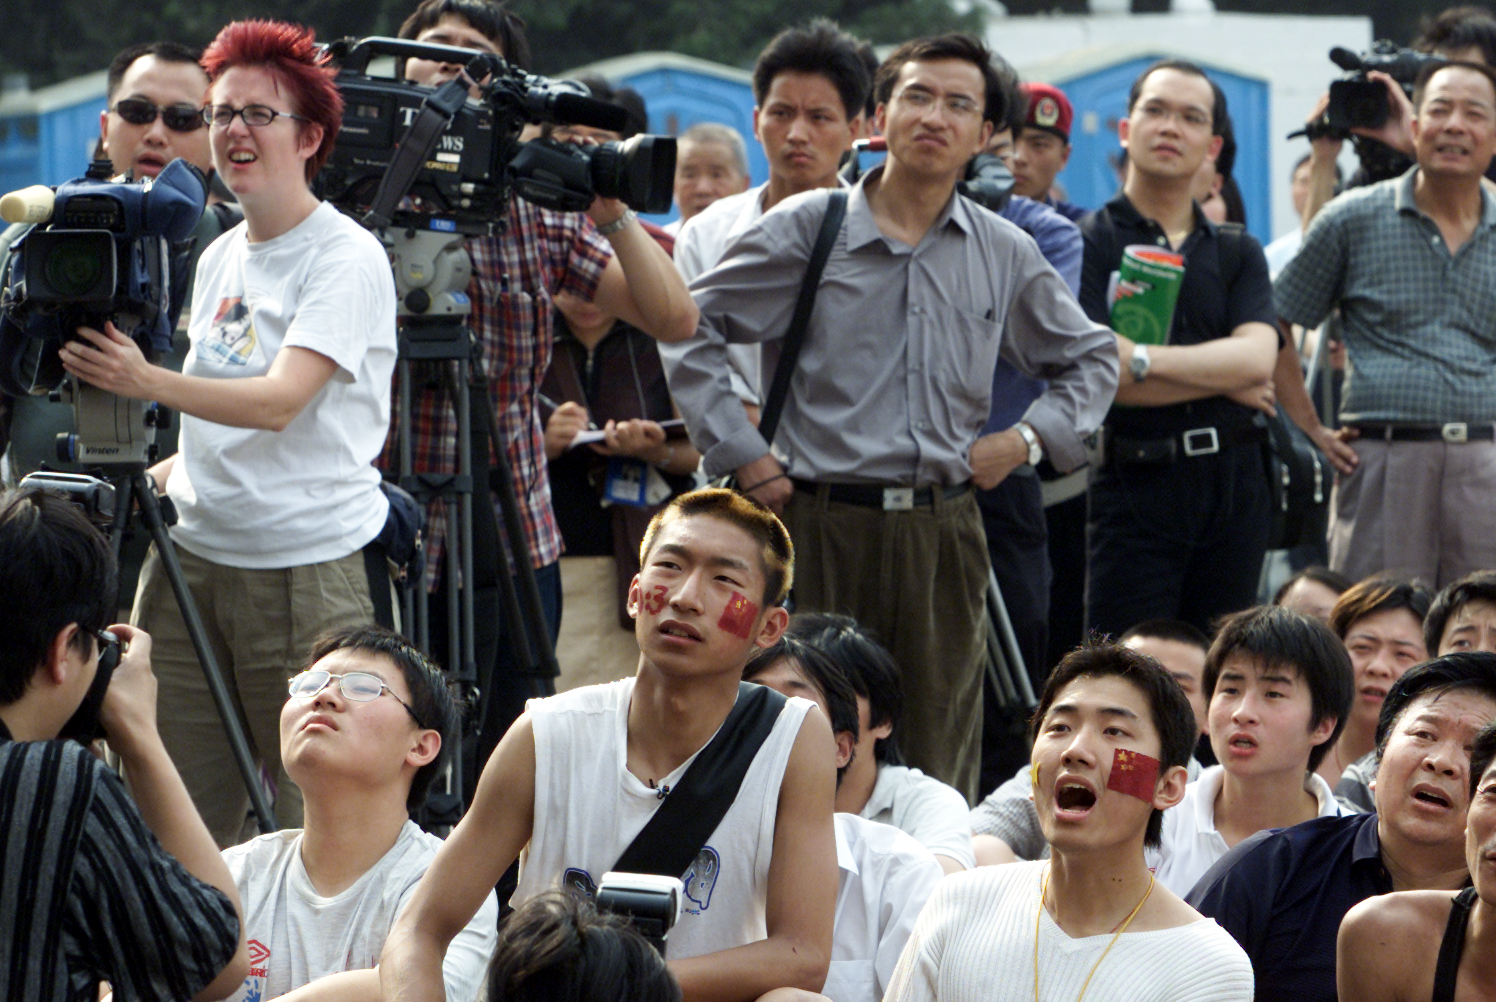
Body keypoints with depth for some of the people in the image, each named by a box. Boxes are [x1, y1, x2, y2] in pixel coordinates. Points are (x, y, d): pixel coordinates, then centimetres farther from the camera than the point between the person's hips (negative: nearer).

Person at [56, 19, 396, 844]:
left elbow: (279, 402, -22)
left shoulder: (346, 257, -8)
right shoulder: (219, 258, 15)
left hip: (308, 568, -7)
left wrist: (148, 382, -34)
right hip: (194, 556, 7)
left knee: (312, 823, -5)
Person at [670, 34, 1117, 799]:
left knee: (940, 762, 3)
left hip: (945, 530, 3)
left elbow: (1090, 358, 25)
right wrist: (740, 453, -3)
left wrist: (1030, 438, 8)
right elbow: (690, 329, 3)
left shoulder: (1006, 256, 11)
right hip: (824, 525, -3)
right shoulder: (808, 229, 2)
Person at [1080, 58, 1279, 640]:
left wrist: (1141, 359, -14)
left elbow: (1257, 356, -4)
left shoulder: (1237, 254, 15)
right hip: (1135, 487, -4)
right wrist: (1224, 381, -5)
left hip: (1233, 483, 4)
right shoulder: (1086, 242, 1)